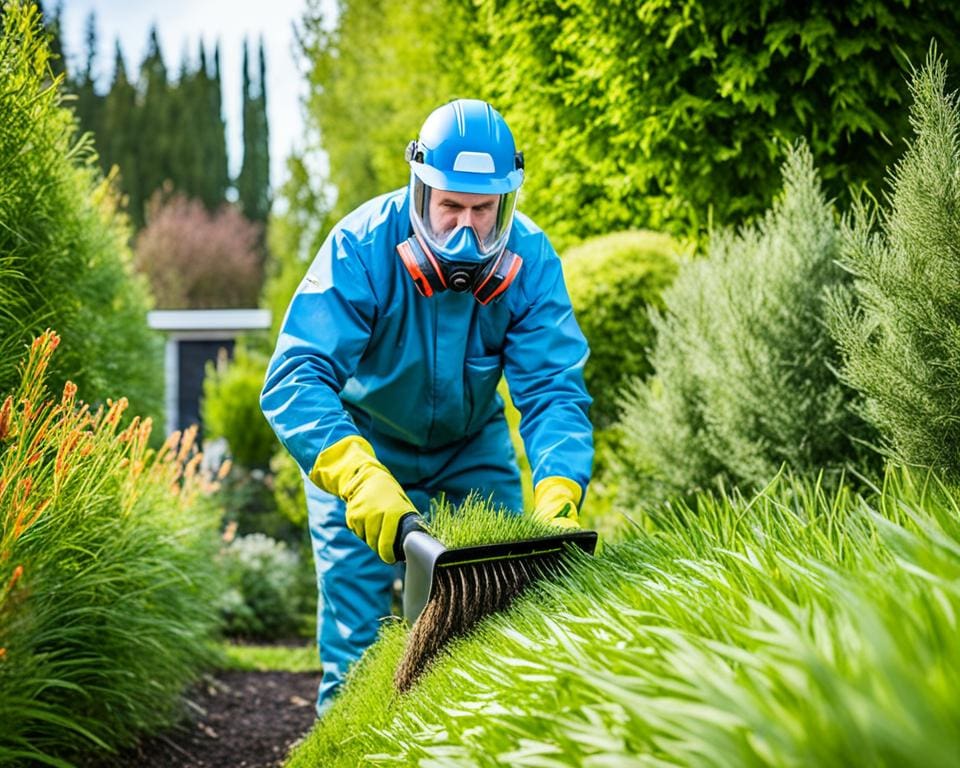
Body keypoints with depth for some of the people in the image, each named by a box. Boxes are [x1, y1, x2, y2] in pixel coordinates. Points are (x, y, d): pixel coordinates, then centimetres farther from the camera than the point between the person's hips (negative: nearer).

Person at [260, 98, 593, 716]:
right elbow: (294, 380, -41)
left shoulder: (531, 260, -23)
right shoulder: (364, 247, -32)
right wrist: (360, 477, -57)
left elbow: (553, 391, -29)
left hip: (473, 449, 3)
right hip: (358, 446, -2)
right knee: (356, 634, -8)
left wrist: (558, 495, -47)